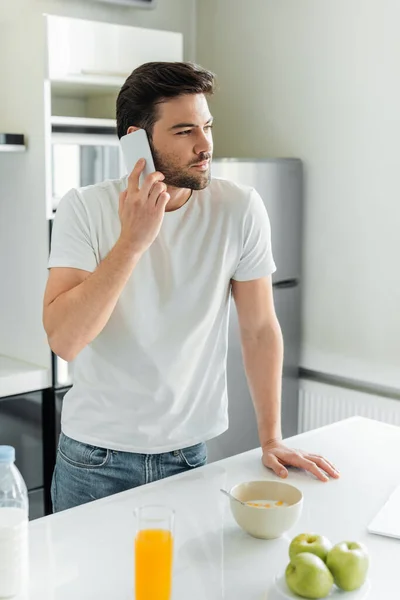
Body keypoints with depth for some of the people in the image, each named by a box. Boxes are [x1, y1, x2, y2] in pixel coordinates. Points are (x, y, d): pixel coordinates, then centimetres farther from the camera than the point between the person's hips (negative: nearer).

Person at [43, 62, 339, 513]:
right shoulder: (84, 209, -12)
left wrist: (271, 440, -1)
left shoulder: (240, 209, -10)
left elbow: (259, 328, -2)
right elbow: (63, 340, -22)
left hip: (188, 451, 1)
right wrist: (132, 241, -28)